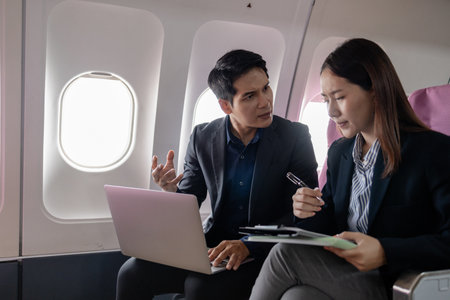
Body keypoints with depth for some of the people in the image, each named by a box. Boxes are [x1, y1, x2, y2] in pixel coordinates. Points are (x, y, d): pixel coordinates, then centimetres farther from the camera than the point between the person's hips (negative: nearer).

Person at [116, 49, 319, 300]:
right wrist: (172, 190, -17)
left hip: (265, 251, -3)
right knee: (133, 272, -14)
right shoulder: (203, 137, 1)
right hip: (213, 244, 4)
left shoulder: (295, 136, -8)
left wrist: (247, 245, -25)